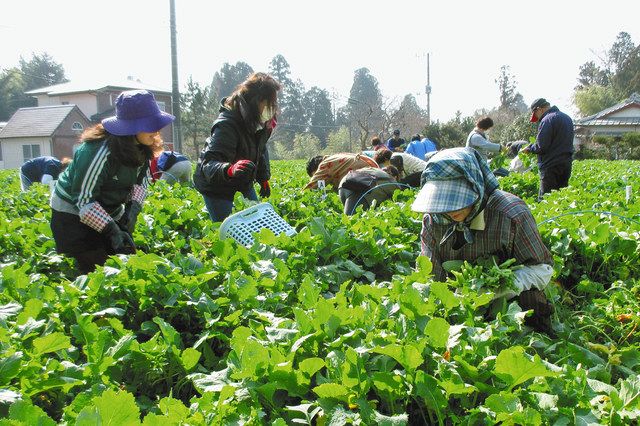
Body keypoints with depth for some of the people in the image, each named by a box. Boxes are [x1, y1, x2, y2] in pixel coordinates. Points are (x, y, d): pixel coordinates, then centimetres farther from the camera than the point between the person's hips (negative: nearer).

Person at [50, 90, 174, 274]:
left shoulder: (140, 148, -10)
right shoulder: (98, 151, -32)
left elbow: (141, 180, 3)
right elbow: (84, 200, -29)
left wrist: (133, 207, -16)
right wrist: (112, 231, -34)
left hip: (110, 212, 7)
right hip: (72, 212, -7)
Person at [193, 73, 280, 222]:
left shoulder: (262, 122, -7)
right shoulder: (227, 124, -32)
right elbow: (209, 165, -42)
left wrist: (264, 178, 10)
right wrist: (230, 169, -61)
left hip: (243, 184, 8)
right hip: (217, 187, -7)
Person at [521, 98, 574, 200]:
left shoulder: (547, 120, -14)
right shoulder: (566, 117, 16)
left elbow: (541, 147, -18)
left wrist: (529, 148, 1)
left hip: (551, 166, -9)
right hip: (566, 164, 9)